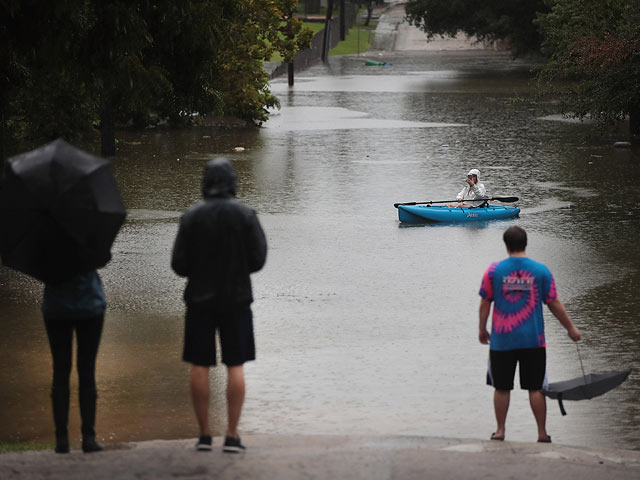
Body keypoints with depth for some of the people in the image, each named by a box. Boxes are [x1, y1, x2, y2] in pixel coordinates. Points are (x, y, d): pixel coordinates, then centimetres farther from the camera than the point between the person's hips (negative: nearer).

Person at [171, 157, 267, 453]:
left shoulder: (191, 217, -5)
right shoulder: (245, 215, -6)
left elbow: (179, 265, -5)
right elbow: (258, 259, -5)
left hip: (200, 299, 0)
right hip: (236, 298, 0)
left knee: (199, 367, 6)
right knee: (235, 367, 3)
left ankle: (204, 434, 6)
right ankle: (232, 435, -1)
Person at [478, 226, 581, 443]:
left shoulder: (494, 271, -4)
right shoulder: (541, 271, -3)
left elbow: (485, 303, 1)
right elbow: (554, 304, 2)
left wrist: (482, 330, 15)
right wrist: (571, 328, 14)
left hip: (502, 340, 0)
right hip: (533, 339, 0)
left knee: (501, 388, 10)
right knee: (536, 388, 5)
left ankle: (500, 430, 14)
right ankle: (542, 433, 8)